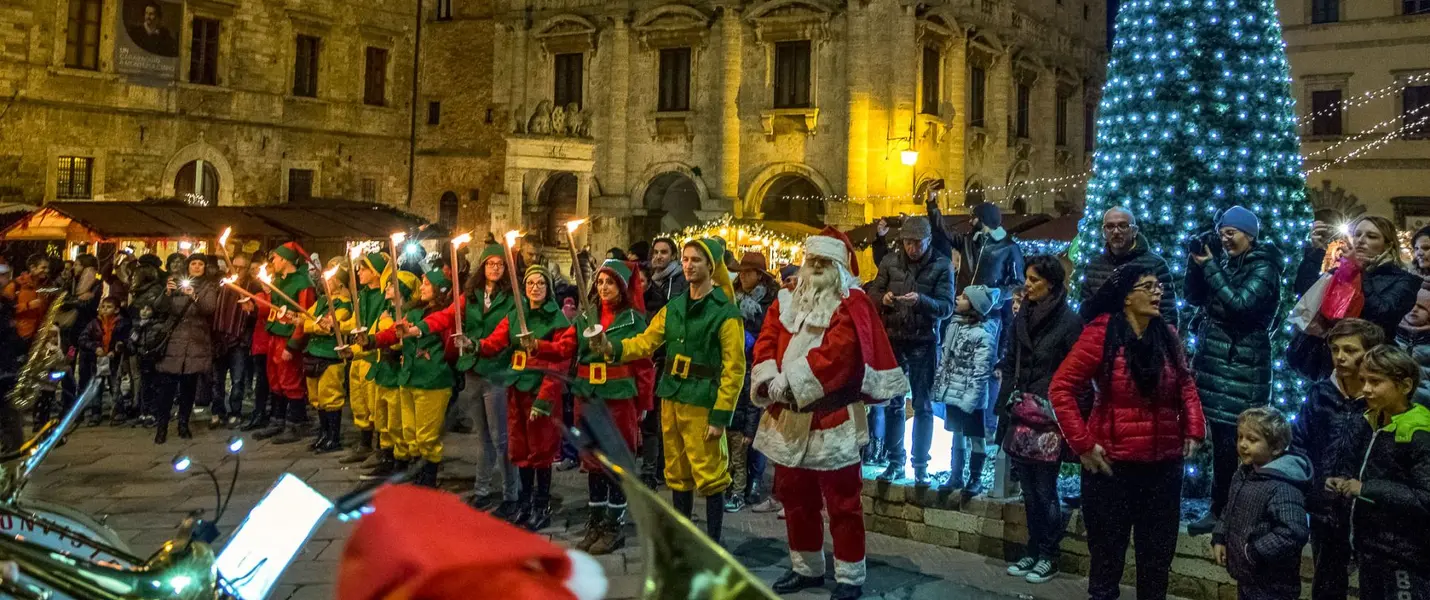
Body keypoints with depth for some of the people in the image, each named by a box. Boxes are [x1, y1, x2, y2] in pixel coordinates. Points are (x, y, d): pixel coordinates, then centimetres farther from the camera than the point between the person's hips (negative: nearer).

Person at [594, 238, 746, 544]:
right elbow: (646, 342, 6)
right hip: (671, 398, 7)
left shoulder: (725, 312, -10)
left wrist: (721, 415, -15)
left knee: (709, 474, -1)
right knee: (677, 472, 16)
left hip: (702, 404, -6)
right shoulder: (673, 307, 10)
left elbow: (734, 369, -12)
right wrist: (613, 348, -13)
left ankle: (713, 545, 12)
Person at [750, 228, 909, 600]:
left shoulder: (851, 304, -7)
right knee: (794, 497, 15)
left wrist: (790, 382, -24)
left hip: (832, 418, -6)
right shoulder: (787, 301, 12)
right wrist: (768, 380, -17)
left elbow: (835, 352, -20)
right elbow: (766, 343, 2)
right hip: (788, 417, 7)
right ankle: (806, 568, 30)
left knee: (841, 502, 1)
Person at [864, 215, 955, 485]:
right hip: (892, 340, 3)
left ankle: (921, 465, 14)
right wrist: (882, 298, -19)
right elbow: (872, 293, 4)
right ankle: (895, 462, 20)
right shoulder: (890, 261, 2)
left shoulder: (941, 266, -5)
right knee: (892, 404, 9)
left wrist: (921, 300, -28)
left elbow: (947, 307, -11)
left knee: (923, 406, 5)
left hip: (923, 343, -2)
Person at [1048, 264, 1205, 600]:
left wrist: (1194, 430, 4)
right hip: (1112, 463, -4)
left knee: (1158, 553, 16)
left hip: (1164, 463, 5)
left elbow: (1186, 385, 17)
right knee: (1108, 551, 9)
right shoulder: (1101, 334, -12)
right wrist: (1082, 443, -15)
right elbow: (1061, 388, -13)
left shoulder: (1167, 336, 4)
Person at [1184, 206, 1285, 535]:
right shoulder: (1225, 261, 13)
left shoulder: (1264, 268, -5)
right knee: (1220, 438, 9)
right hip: (1213, 362, 7)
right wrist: (1197, 261, 0)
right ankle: (1219, 510, 15)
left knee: (1231, 440, -7)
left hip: (1242, 368, -6)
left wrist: (1209, 265, -15)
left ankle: (1222, 512, 0)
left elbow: (1240, 303, -18)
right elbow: (1194, 298, 13)